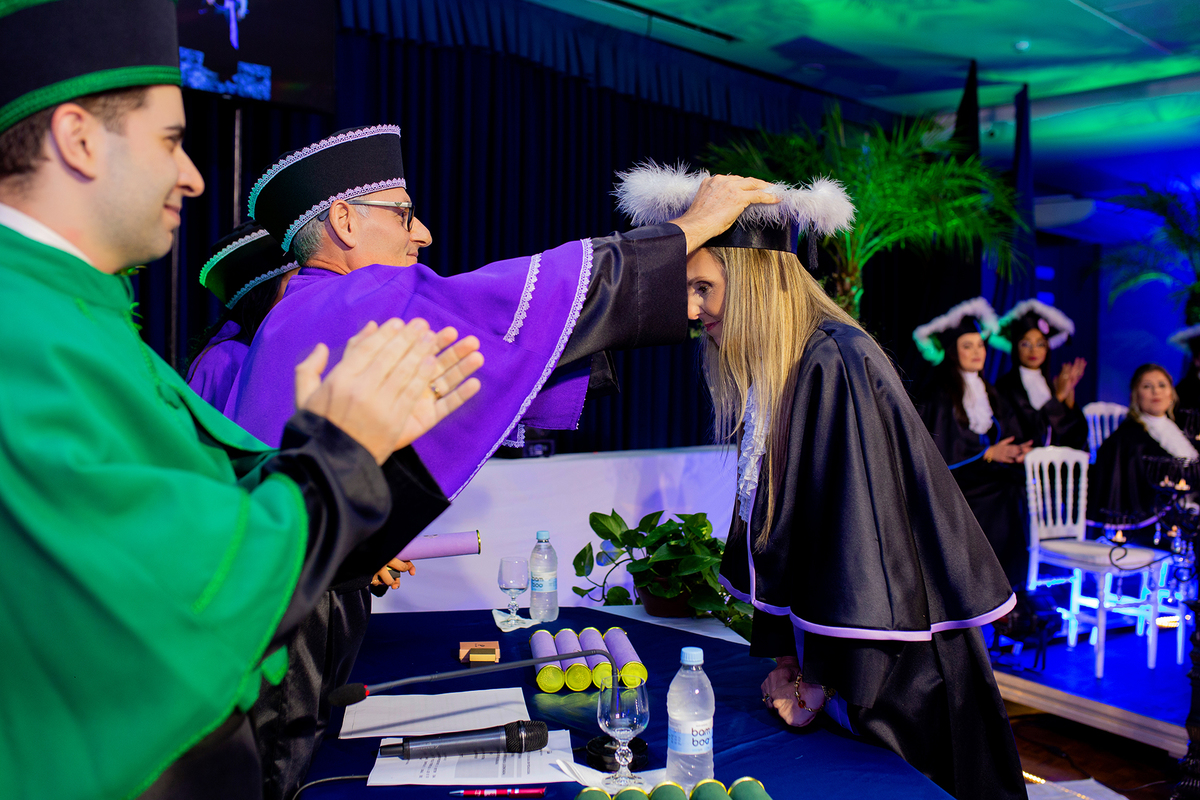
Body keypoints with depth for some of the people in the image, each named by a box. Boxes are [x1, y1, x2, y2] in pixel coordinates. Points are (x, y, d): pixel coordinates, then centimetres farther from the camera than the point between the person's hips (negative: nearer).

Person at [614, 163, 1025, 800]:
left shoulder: (838, 367, -23)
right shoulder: (766, 377, 3)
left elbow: (863, 532, -24)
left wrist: (823, 677, -17)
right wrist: (789, 655, 6)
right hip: (821, 647, 8)